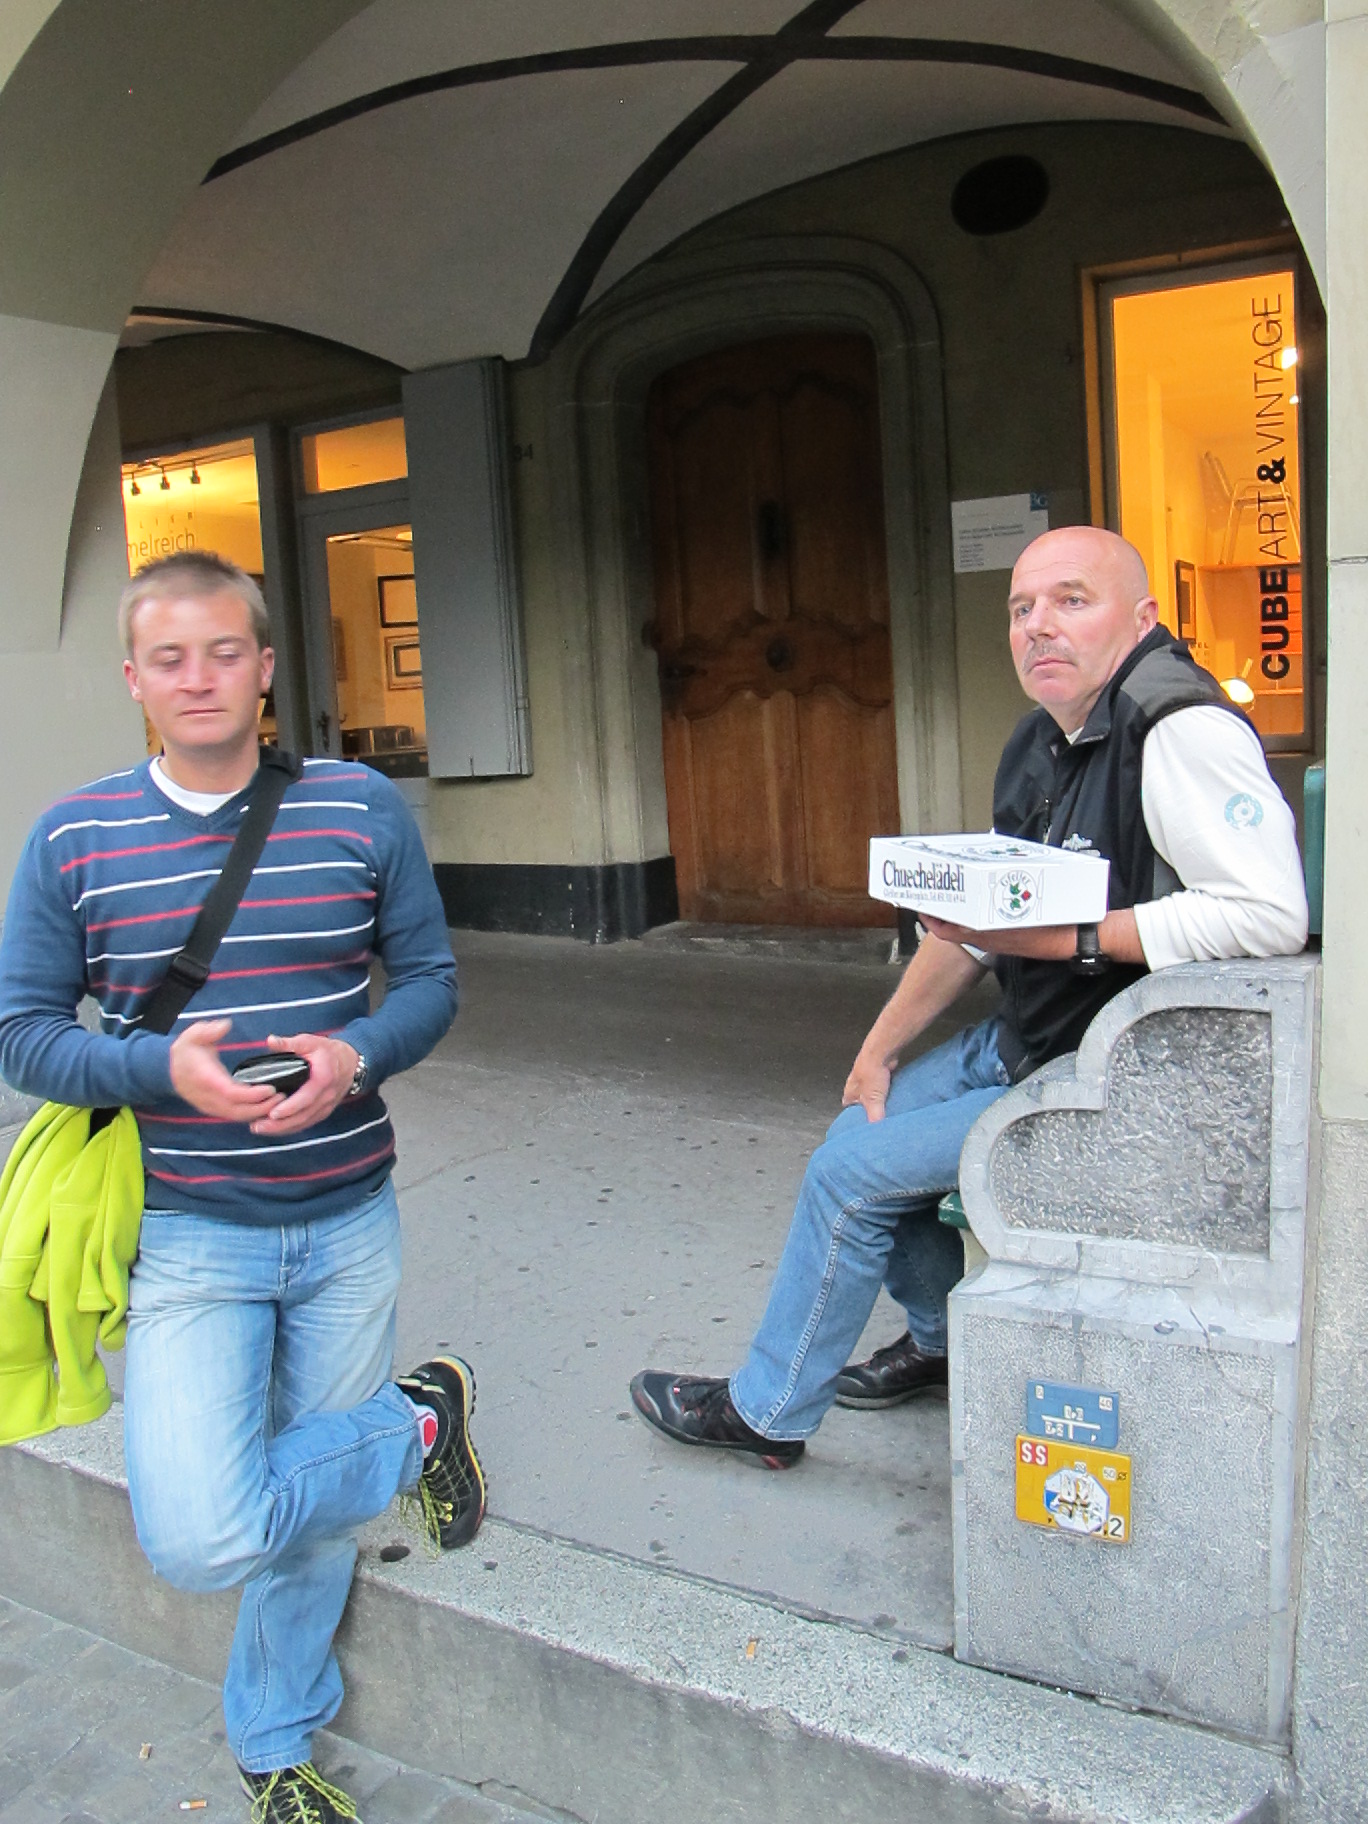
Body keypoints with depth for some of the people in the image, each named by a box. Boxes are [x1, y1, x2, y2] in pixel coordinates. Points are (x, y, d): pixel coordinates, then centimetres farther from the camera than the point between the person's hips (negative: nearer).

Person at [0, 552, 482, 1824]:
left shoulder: (363, 811, -3)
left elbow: (430, 980, 3)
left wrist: (355, 1056, -19)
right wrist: (162, 1068, -21)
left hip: (347, 1228, 1)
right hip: (186, 1237, -1)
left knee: (313, 1514, 15)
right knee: (198, 1538, -15)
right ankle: (416, 1427, 14)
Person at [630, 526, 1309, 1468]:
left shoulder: (1182, 730, -23)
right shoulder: (1043, 741, 8)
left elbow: (1269, 911, -34)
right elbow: (978, 916, 13)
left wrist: (1058, 936, -32)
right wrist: (882, 1047, 11)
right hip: (1025, 1041, 9)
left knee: (852, 1171, -8)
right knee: (862, 1125, 13)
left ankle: (767, 1409, 13)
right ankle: (944, 1341, 36)